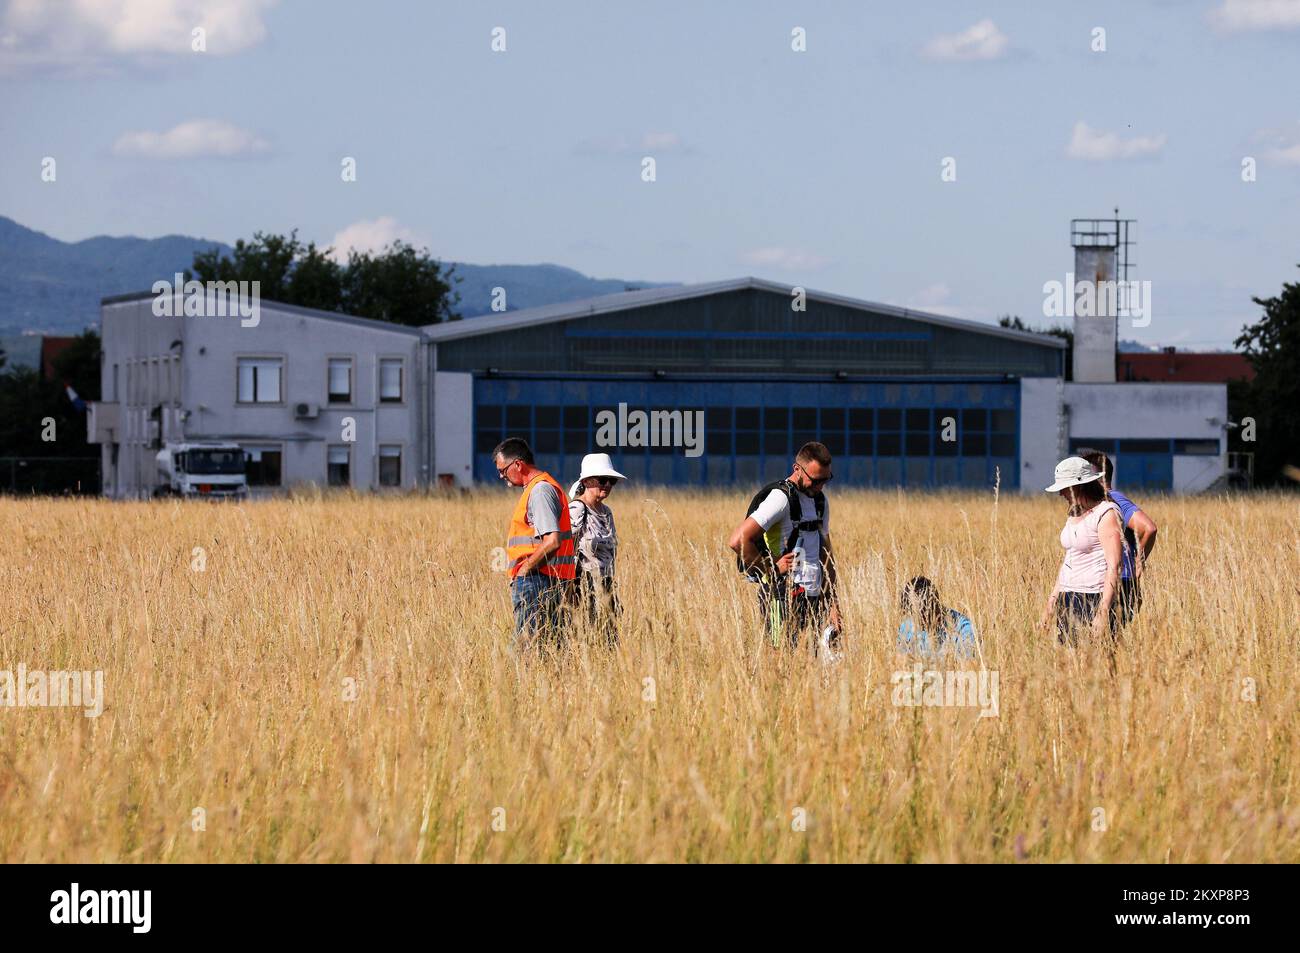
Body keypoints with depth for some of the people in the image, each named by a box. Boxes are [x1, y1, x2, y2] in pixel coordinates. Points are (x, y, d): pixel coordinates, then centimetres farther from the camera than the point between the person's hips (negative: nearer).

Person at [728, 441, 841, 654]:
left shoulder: (819, 501, 16)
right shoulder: (781, 498, -11)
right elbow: (738, 540, -20)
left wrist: (833, 604, 17)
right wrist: (771, 570, -11)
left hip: (814, 598, 8)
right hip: (784, 599, -8)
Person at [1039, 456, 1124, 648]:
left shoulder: (1106, 514, -10)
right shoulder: (1074, 514, 16)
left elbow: (1114, 567, -16)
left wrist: (1103, 612, -23)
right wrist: (1051, 602, 20)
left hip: (1094, 597, -8)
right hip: (1068, 599, 8)